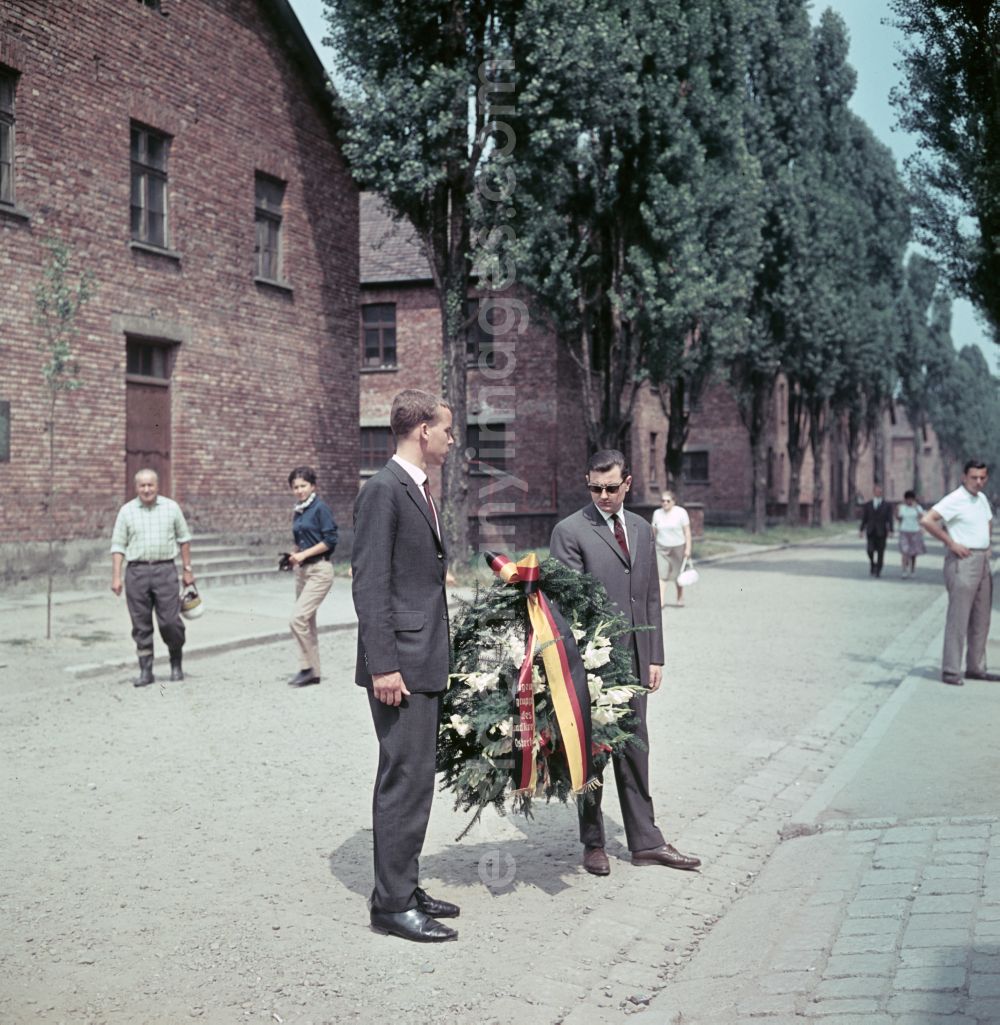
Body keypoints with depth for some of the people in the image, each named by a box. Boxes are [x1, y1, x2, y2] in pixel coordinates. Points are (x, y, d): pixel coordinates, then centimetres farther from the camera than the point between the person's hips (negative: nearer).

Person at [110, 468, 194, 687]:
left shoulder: (171, 507, 6)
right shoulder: (127, 511, 5)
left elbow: (183, 539, 12)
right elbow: (118, 545, 5)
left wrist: (187, 569, 9)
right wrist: (116, 576, -2)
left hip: (165, 570, -1)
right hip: (136, 571, 1)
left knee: (170, 621, -5)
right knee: (141, 625, 3)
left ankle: (176, 663, 16)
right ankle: (145, 671, 11)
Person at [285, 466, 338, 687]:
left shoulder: (320, 508, -9)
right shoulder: (298, 512, 13)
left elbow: (330, 539, -14)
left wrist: (304, 554, -15)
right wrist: (294, 556, 2)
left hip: (319, 570, -8)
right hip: (302, 570, 8)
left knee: (299, 619, -16)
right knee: (307, 622, 10)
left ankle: (307, 668, -6)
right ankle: (313, 672, 17)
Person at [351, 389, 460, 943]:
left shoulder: (418, 489, 16)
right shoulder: (384, 490, -14)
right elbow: (369, 585, -18)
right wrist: (383, 666, -21)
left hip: (426, 661, 10)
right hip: (401, 664, -10)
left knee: (414, 778, 15)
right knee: (405, 779, -4)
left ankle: (403, 888, 26)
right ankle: (392, 904, 6)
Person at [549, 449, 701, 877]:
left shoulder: (641, 529, 13)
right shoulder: (569, 531, -6)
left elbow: (651, 597, 15)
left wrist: (655, 656, 11)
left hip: (634, 659, 5)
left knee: (634, 749, 11)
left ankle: (645, 841, 19)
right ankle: (593, 843, 18)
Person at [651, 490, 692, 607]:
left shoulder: (681, 512, -5)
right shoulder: (657, 513, 5)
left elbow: (687, 532, -5)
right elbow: (654, 531, 11)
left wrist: (688, 548, -11)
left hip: (678, 547, -2)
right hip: (661, 548, 2)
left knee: (678, 575, 9)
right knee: (661, 575, -10)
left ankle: (680, 598, 29)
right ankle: (661, 601, -15)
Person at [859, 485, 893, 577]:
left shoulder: (887, 506, 5)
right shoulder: (867, 505, 9)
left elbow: (889, 519, -1)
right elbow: (864, 519, 10)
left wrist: (890, 530, -12)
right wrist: (861, 530, 1)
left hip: (881, 532, -1)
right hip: (871, 532, 1)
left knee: (880, 552, 1)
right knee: (870, 550, -10)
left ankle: (878, 570, 10)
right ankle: (872, 563, 19)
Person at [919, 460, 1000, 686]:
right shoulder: (954, 500, -13)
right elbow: (926, 520, -24)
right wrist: (951, 543, -19)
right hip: (963, 562, -9)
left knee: (981, 620, 11)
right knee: (958, 618, -8)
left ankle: (975, 668, 20)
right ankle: (950, 671, -4)